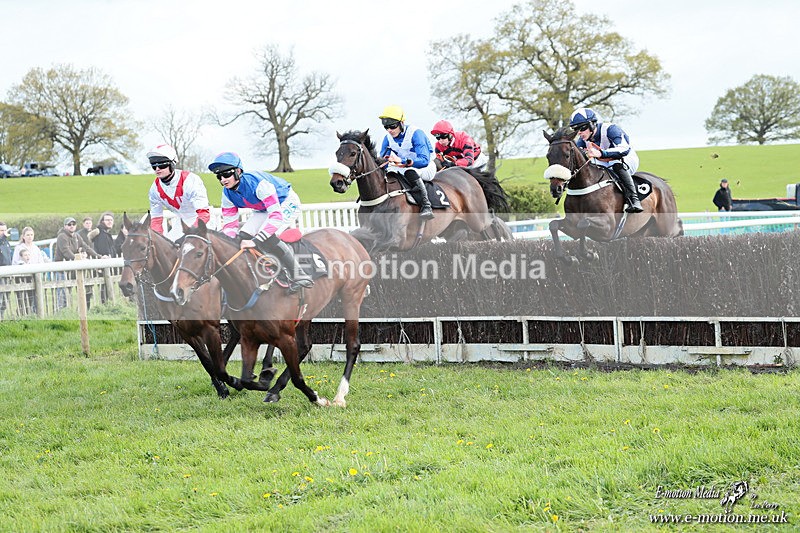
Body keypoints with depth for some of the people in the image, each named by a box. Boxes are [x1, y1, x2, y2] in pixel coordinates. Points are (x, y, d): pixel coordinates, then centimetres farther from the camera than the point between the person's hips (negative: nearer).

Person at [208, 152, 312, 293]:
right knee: (243, 236, -11)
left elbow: (276, 215, -42)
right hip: (264, 209, 8)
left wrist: (256, 241, -48)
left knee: (267, 239, -30)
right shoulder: (227, 194, -12)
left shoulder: (258, 183, -37)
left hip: (287, 203, -8)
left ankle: (298, 276, -18)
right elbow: (230, 224, -5)